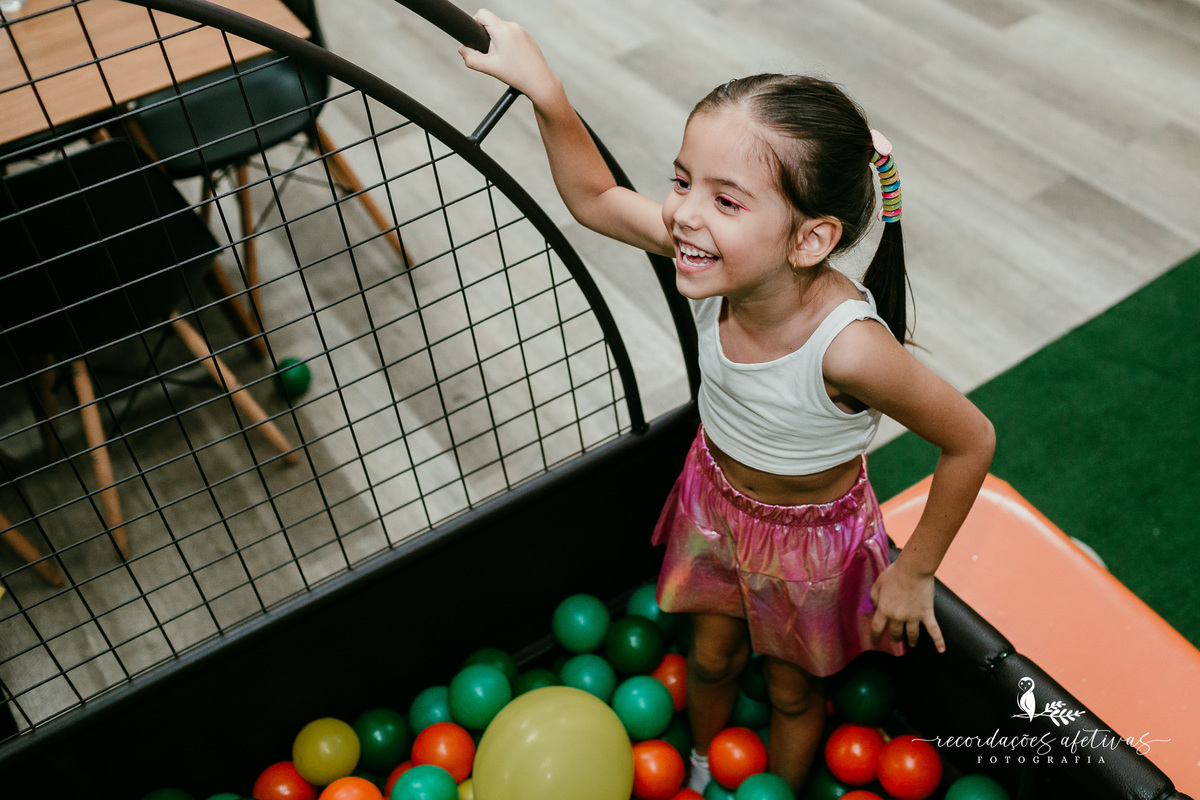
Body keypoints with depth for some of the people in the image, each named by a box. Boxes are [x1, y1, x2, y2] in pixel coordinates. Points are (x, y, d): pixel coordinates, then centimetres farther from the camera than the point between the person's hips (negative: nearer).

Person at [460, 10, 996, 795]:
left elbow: (972, 441, -28)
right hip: (715, 500, 5)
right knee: (711, 656, 29)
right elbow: (595, 198, -11)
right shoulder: (718, 257, -28)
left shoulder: (848, 347, -42)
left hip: (809, 536, -4)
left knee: (791, 689, 24)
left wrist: (915, 572, -15)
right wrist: (547, 93, -25)